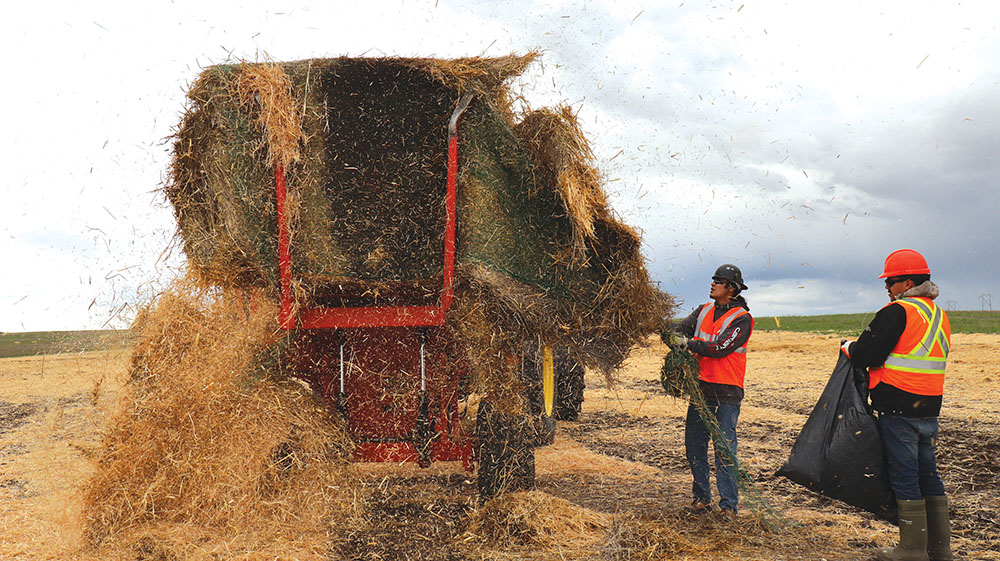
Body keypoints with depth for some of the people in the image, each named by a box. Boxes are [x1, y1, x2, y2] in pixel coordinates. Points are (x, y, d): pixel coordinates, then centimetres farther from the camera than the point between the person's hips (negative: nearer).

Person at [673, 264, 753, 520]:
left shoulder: (741, 318, -6)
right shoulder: (704, 310, 14)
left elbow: (721, 347, -17)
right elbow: (683, 327, 3)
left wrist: (689, 344, -19)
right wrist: (675, 335, -20)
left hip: (727, 392, -6)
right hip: (700, 386, 6)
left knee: (724, 449, -5)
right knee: (694, 444, 9)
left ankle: (728, 505, 3)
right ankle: (701, 498, 21)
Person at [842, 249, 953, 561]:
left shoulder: (898, 312, -14)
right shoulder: (939, 314, 14)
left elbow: (866, 354, -16)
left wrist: (848, 348, 5)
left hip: (898, 410, -8)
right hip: (929, 410, 8)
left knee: (904, 477, -1)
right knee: (928, 475, 14)